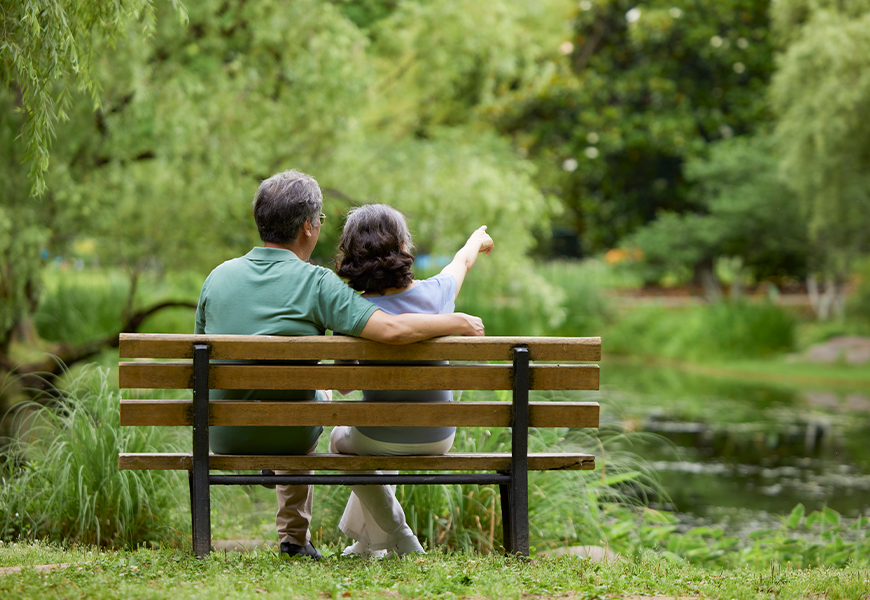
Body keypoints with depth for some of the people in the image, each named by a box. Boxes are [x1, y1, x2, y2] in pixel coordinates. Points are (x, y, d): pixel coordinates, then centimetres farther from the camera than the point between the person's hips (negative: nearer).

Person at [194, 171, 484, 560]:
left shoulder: (218, 277, -3)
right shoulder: (315, 283, -16)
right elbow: (392, 329, -27)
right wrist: (459, 323, -11)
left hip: (222, 436, 3)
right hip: (289, 438, -3)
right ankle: (294, 536, 38)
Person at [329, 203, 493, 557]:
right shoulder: (436, 292, -12)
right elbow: (464, 261, 14)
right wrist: (478, 239, 36)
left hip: (380, 441, -3)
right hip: (437, 440, 3)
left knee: (342, 439, 33)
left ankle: (399, 539, 30)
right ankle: (363, 541, 46)